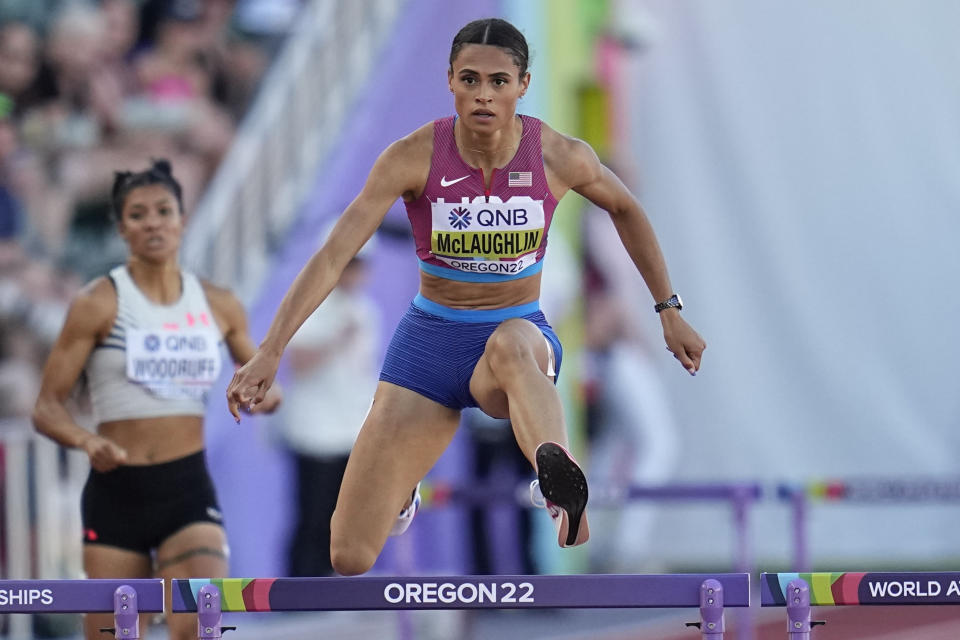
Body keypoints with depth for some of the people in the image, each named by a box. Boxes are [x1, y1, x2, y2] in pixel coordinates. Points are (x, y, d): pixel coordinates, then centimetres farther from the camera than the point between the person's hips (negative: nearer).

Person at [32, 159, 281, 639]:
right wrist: (88, 442, -25)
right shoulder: (97, 304, -3)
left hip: (189, 491, 1)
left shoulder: (218, 306, 7)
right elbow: (47, 407, -4)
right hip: (117, 491, -1)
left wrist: (264, 396, -1)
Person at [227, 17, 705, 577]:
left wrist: (669, 310, 12)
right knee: (349, 558, -6)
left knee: (510, 345, -43)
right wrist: (270, 351, -26)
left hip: (522, 336, -1)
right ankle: (401, 499, 31)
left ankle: (564, 490, -68)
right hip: (430, 342, 1)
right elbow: (334, 255, -17)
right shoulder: (415, 157, -14)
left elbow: (627, 210, 11)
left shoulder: (560, 158, -10)